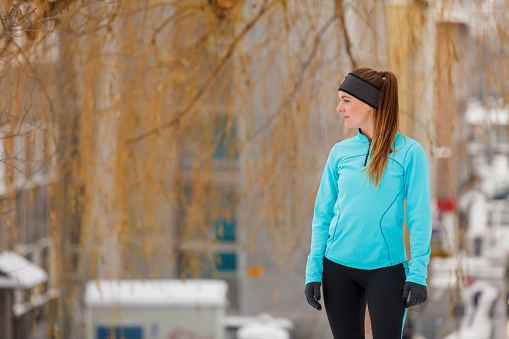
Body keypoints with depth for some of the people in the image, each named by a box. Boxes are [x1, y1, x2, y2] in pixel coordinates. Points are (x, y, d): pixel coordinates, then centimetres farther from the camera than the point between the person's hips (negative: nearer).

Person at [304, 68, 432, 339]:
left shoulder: (409, 152, -5)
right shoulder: (340, 152, 6)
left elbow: (419, 217, -4)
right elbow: (322, 215, 9)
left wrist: (418, 274, -10)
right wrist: (313, 272, 3)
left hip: (386, 268, -3)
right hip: (339, 267, 4)